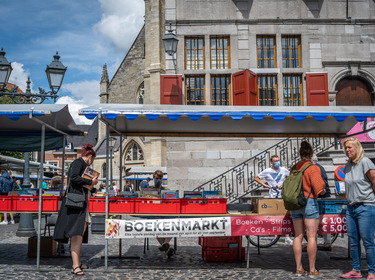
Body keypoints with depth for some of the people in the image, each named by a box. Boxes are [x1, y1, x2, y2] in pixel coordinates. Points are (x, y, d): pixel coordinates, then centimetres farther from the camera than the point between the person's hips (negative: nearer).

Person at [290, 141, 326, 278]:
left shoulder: (294, 168, 8)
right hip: (309, 202, -6)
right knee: (311, 236, -2)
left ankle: (298, 268, 12)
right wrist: (323, 191, 4)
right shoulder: (313, 168, -9)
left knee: (298, 236, 8)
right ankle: (312, 270, 1)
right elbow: (319, 189, -17)